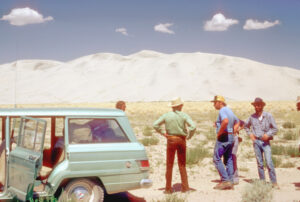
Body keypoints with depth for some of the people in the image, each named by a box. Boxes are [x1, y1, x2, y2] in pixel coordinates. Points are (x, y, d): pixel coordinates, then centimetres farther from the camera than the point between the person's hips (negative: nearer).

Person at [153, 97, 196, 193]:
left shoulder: (166, 115, -3)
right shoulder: (184, 115, -6)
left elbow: (155, 125, -7)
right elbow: (193, 126, -18)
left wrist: (162, 133, 0)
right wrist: (189, 136, -4)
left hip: (170, 140, 0)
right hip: (181, 140, 0)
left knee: (169, 165, 8)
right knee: (182, 165, 12)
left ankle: (168, 188, 9)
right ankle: (185, 187, 12)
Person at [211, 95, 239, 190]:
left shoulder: (222, 111, -13)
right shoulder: (229, 111, 17)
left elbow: (225, 121, -34)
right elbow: (237, 122, 29)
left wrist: (219, 133, -22)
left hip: (223, 137, -9)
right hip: (231, 137, 9)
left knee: (217, 159, -4)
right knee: (228, 160, 10)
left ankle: (225, 180, -8)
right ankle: (230, 183, 12)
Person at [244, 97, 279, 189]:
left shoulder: (268, 116, -3)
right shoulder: (252, 117, 6)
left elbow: (275, 128, -1)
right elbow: (246, 126, 24)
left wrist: (268, 135, -15)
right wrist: (250, 134, 9)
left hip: (265, 142, -3)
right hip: (256, 141, 3)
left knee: (269, 162, -11)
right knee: (259, 163, 6)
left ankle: (274, 182, -5)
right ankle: (262, 182, 13)